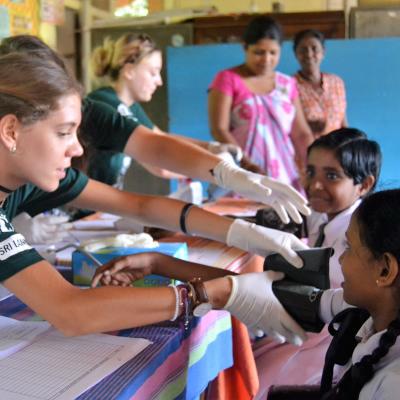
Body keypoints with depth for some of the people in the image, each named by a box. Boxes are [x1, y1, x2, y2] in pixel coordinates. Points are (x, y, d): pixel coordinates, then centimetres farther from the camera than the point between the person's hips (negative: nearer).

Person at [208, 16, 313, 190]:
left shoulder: (287, 84, 12)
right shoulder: (227, 79, -1)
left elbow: (302, 134, 12)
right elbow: (218, 129, -9)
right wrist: (246, 164, -22)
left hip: (284, 176, 4)